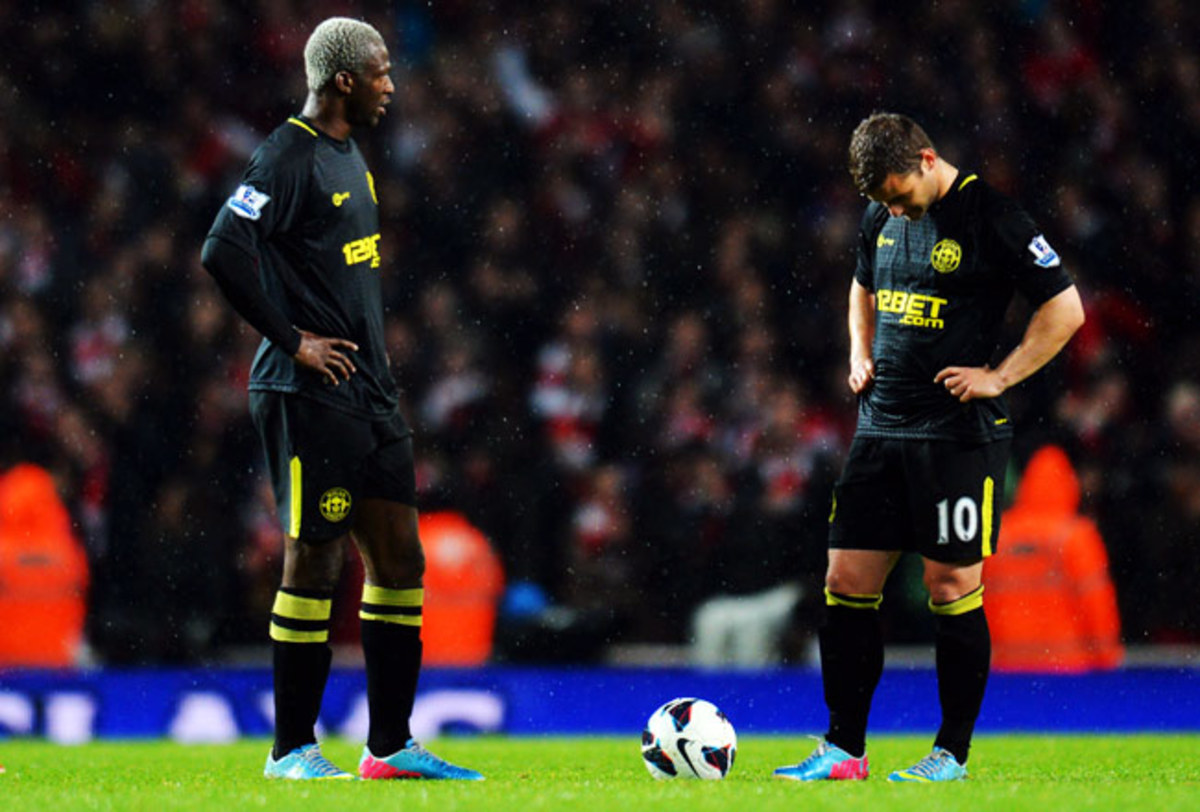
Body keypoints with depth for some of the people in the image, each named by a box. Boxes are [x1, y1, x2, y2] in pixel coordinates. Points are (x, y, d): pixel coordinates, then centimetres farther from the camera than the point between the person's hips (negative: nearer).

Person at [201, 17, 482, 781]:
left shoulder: (350, 155, 16)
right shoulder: (288, 159, -13)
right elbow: (224, 252, -23)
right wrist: (292, 341, -17)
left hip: (370, 392, 9)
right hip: (310, 395, -9)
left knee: (400, 558, 8)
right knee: (314, 560, -5)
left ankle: (391, 745, 14)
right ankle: (293, 749, 3)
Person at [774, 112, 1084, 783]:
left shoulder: (992, 218, -10)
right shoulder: (882, 218, 11)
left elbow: (1065, 308, -8)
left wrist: (999, 377, -12)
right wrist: (861, 356, 13)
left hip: (959, 434, -6)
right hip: (882, 427, 7)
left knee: (953, 588, -3)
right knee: (848, 581, 3)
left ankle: (953, 754, 7)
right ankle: (844, 750, 9)